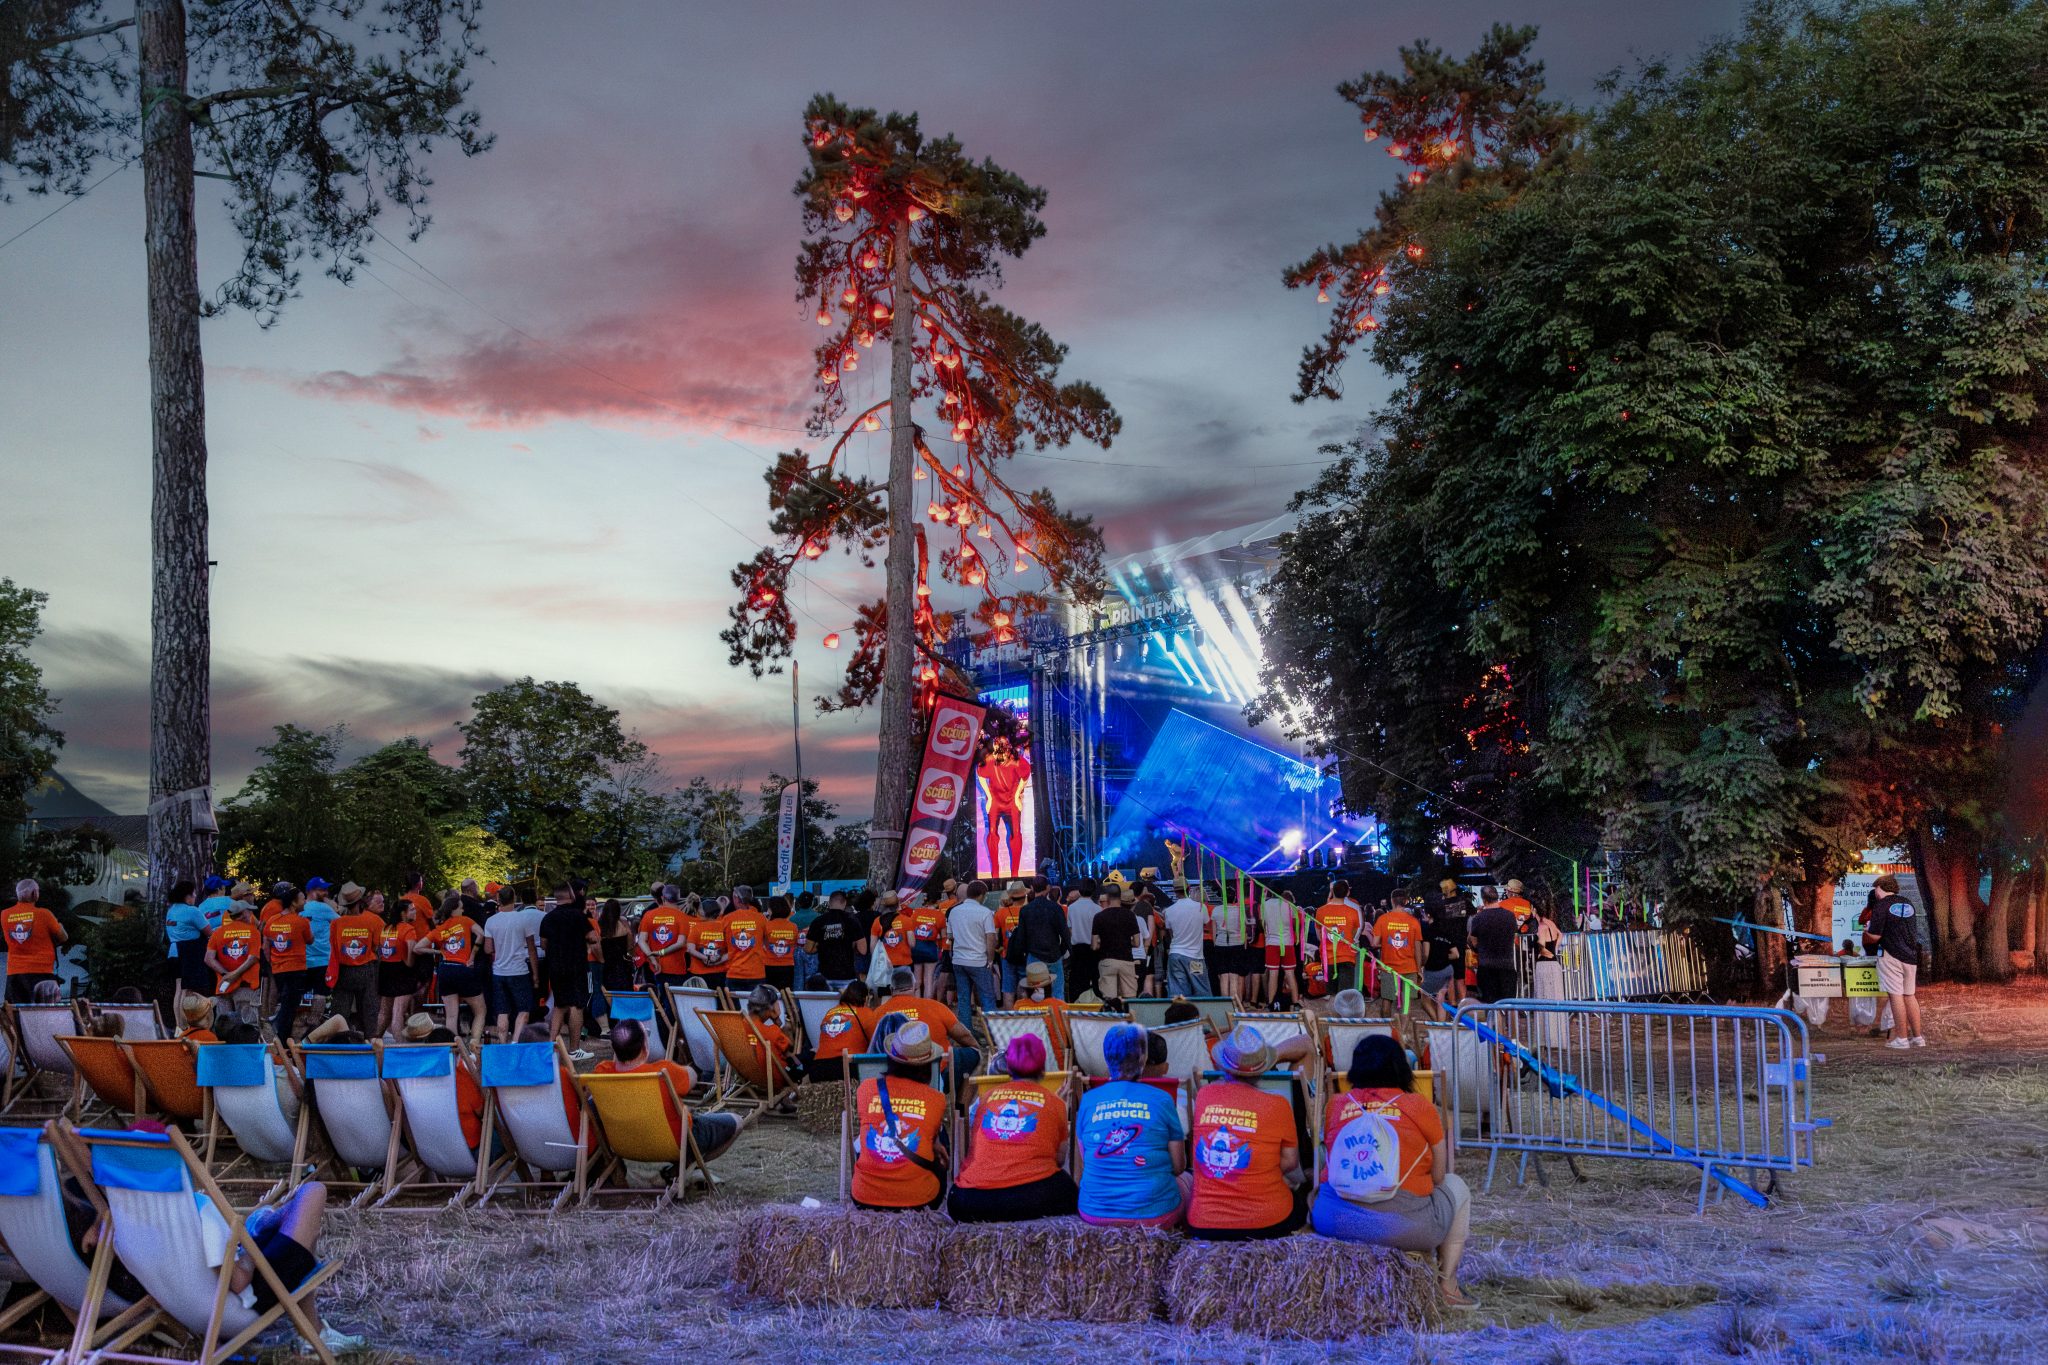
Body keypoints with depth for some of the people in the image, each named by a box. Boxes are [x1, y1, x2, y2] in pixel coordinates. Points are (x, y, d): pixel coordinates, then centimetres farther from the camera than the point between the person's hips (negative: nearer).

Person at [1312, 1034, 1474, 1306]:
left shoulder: (1335, 1105, 7)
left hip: (1333, 1222, 3)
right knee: (1455, 1185, 26)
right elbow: (1437, 1177, 8)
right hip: (1402, 1226, -3)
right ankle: (1447, 1285, 25)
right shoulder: (1420, 1107, 1)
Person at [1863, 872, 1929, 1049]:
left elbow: (1874, 936, -12)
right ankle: (1917, 1037, 15)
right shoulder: (1908, 904, 14)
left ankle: (1902, 1039, -4)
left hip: (1891, 956, -7)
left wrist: (1865, 934, 9)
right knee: (1909, 996, 13)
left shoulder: (1882, 906, -8)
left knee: (1896, 996, -4)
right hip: (1910, 955, 7)